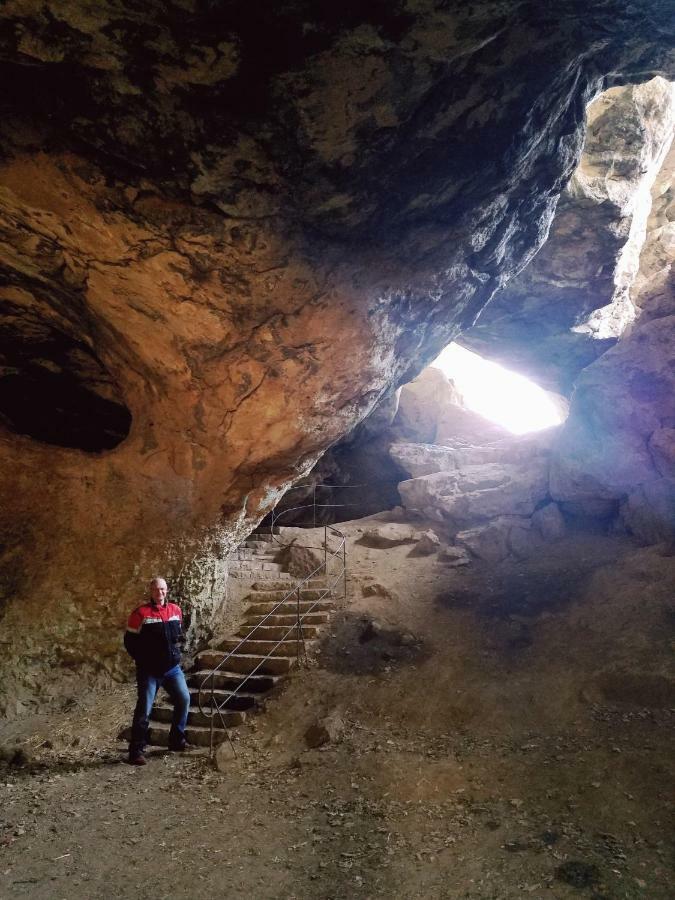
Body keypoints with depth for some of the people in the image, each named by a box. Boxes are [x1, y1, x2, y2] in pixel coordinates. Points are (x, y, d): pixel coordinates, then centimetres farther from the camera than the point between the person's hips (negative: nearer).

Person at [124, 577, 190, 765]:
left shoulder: (176, 610, 5)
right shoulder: (141, 613, -11)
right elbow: (129, 640, -6)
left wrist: (176, 652, 9)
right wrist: (142, 660, -6)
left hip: (172, 667, 5)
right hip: (149, 670, -5)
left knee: (184, 699, 4)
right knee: (144, 709, -4)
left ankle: (177, 740, 22)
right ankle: (136, 751, 7)